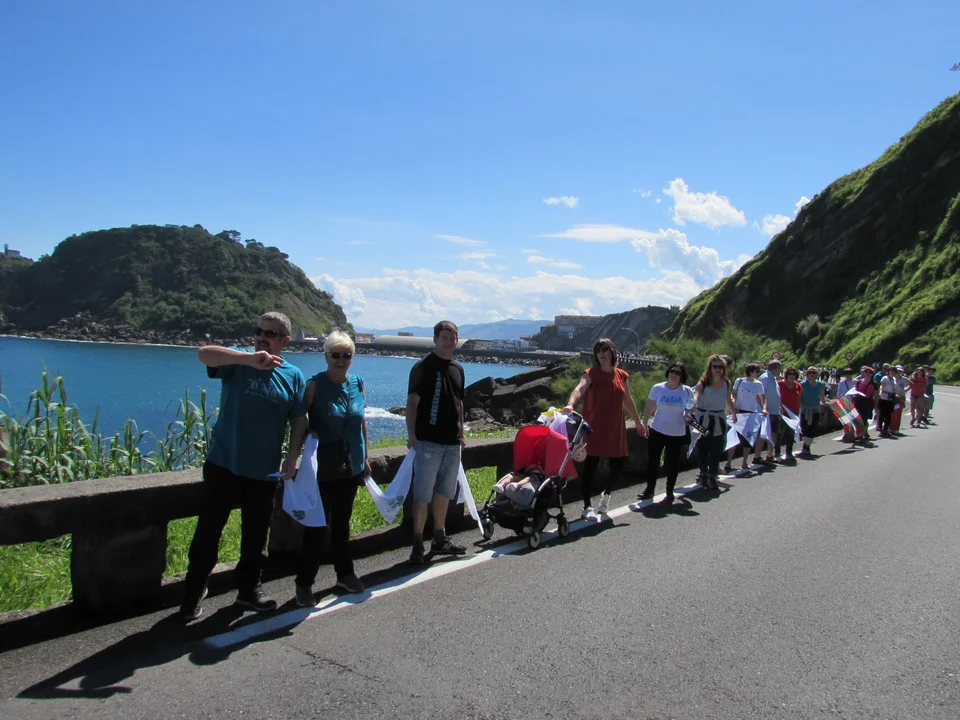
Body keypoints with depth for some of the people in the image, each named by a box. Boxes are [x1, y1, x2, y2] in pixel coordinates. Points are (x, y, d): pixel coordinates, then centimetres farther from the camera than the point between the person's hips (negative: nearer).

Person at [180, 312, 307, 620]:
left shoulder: (294, 376, 4)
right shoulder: (238, 361, -4)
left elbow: (299, 423, 6)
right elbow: (204, 353, -24)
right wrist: (251, 358, -38)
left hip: (265, 471, 3)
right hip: (223, 466, -2)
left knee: (256, 535, 14)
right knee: (208, 530, 5)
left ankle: (249, 589, 32)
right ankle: (194, 592, 22)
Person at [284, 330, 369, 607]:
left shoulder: (358, 384, 4)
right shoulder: (315, 384, -10)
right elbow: (300, 423, -14)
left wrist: (365, 459, 16)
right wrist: (292, 457, -25)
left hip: (351, 467, 5)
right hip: (322, 468, -4)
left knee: (342, 522, 17)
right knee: (317, 526, -1)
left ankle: (344, 573, 31)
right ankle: (304, 583, 13)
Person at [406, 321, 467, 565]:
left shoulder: (458, 369, 13)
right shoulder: (423, 367, -7)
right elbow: (412, 402, -11)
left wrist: (461, 432, 19)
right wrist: (411, 434, -20)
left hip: (452, 443, 7)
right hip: (428, 441, -7)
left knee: (444, 493, 15)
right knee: (422, 495, -4)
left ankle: (440, 539, 26)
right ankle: (417, 545, 4)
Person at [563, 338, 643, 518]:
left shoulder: (621, 375, 9)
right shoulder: (591, 374, -7)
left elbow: (628, 401, 21)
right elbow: (579, 389, -27)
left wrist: (638, 422, 28)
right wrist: (570, 404, -47)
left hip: (615, 429, 5)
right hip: (594, 429, -5)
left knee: (618, 464, 7)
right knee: (590, 466, -5)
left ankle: (606, 494, 36)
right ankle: (587, 506, 6)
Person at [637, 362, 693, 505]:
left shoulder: (687, 391, -3)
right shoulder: (657, 388, -4)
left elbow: (692, 407, 14)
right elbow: (649, 409, 1)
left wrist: (688, 415, -4)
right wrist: (643, 425, -3)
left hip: (677, 434, 0)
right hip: (657, 431, 0)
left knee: (673, 464, 8)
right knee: (652, 461, 4)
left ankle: (669, 493, 23)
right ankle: (649, 490, 18)